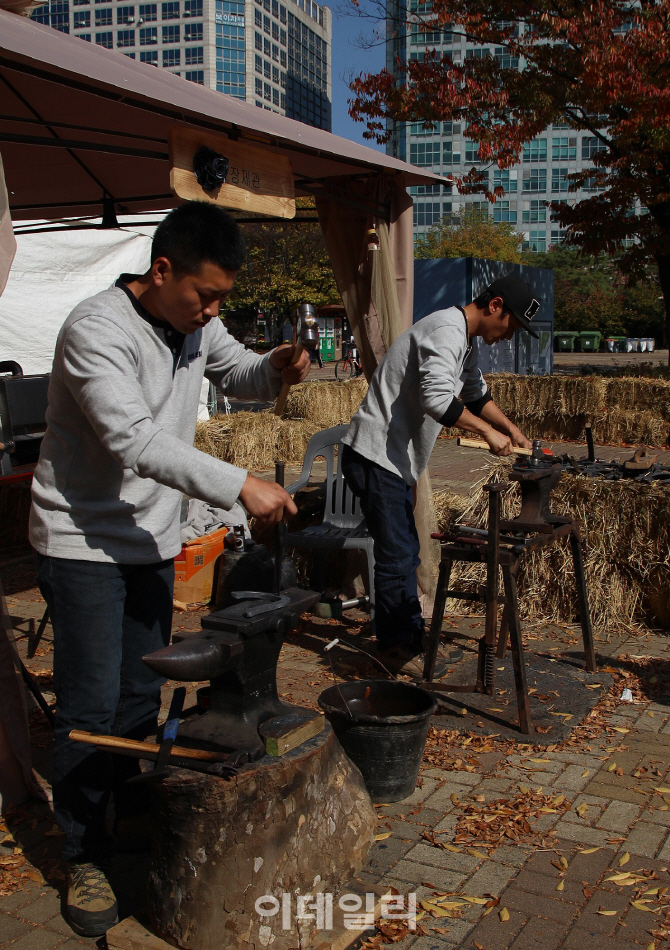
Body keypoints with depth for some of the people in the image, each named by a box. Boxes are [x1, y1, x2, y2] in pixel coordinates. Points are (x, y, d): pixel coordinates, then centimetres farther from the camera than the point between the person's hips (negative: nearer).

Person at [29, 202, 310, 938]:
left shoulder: (196, 324, 1)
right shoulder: (96, 330, -23)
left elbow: (239, 376, 17)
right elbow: (134, 440, -32)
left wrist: (277, 370, -8)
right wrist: (238, 486, -36)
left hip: (151, 540, 7)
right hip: (83, 542, -7)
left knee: (142, 692, 17)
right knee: (90, 706, 0)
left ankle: (131, 812, 37)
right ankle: (84, 857, 17)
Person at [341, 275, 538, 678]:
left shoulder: (468, 339, 16)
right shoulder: (447, 331, -19)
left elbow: (476, 393, 31)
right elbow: (438, 398, -33)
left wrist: (511, 428, 20)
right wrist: (488, 432, -25)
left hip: (396, 460, 11)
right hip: (375, 455, -11)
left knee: (405, 553, 15)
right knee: (397, 556, -6)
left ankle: (410, 638, 25)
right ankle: (398, 646, 5)